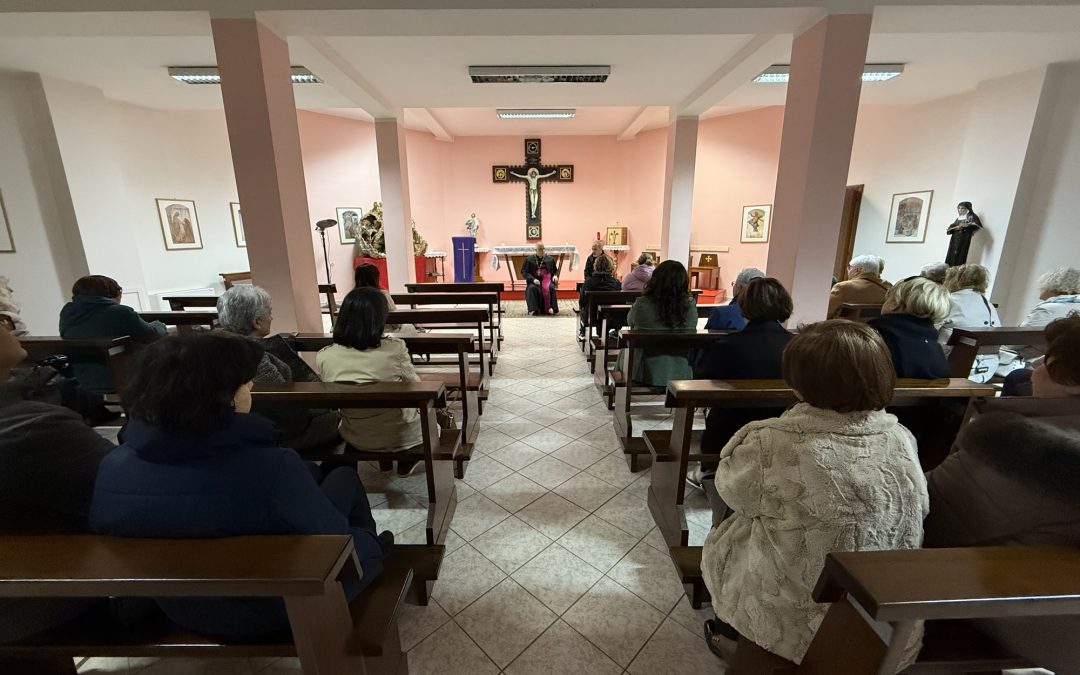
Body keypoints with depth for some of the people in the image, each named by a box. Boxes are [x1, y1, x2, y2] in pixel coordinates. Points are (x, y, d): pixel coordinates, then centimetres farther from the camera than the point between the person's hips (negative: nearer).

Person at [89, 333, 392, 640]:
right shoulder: (272, 468, -36)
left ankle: (367, 547, 38)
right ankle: (372, 551, 38)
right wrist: (372, 543, -1)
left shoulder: (113, 468, -17)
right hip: (280, 609, -5)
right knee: (344, 477, 14)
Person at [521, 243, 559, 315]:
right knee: (532, 288, -34)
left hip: (546, 279, 1)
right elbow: (524, 272, 2)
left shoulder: (550, 259, 12)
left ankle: (550, 308, -31)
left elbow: (556, 270, 21)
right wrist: (533, 279, -15)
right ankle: (533, 310, -34)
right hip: (534, 281, -1)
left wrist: (555, 276, -4)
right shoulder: (529, 259, 7)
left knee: (551, 287, -33)